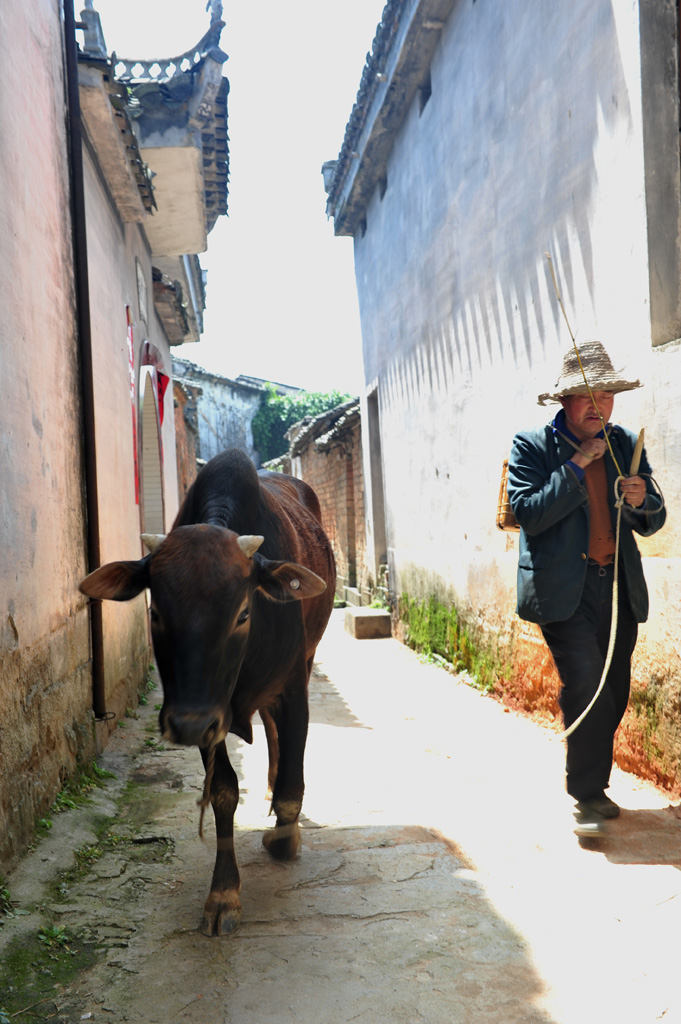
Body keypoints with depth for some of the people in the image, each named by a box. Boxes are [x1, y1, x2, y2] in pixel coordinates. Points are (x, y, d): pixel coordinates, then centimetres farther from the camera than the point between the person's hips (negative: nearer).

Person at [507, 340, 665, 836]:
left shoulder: (626, 445, 11)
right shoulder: (532, 446, -2)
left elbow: (653, 522, 12)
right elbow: (529, 514, -14)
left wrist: (641, 501, -12)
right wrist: (577, 467, -16)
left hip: (620, 590, 5)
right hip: (564, 591, -5)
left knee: (614, 697, 10)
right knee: (587, 691, -13)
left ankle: (593, 784, 29)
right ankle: (588, 796, 3)